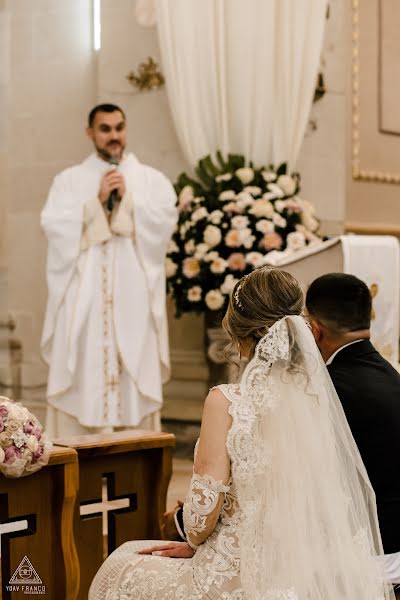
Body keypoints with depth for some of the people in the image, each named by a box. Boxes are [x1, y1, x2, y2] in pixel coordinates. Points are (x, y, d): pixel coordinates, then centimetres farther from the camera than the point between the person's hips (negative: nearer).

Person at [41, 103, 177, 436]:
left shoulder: (151, 178, 11)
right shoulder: (69, 180, 10)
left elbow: (166, 220, -4)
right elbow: (53, 225, -4)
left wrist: (127, 198, -9)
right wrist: (97, 201, -10)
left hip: (133, 294, 0)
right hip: (84, 295, 0)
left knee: (136, 374, -3)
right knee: (82, 369, -5)